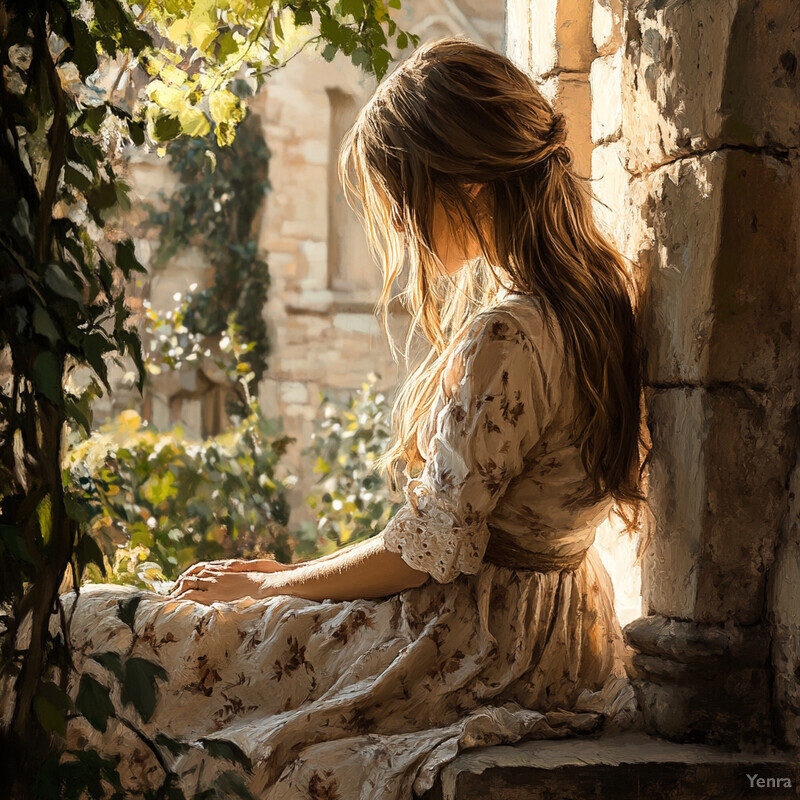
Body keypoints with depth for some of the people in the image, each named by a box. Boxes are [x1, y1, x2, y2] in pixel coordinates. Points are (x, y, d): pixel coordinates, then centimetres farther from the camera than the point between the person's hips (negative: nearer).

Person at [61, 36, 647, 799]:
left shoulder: (503, 338, -26)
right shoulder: (590, 291, 3)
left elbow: (432, 549, -20)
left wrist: (277, 583, -6)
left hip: (475, 650, -10)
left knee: (92, 628, -2)